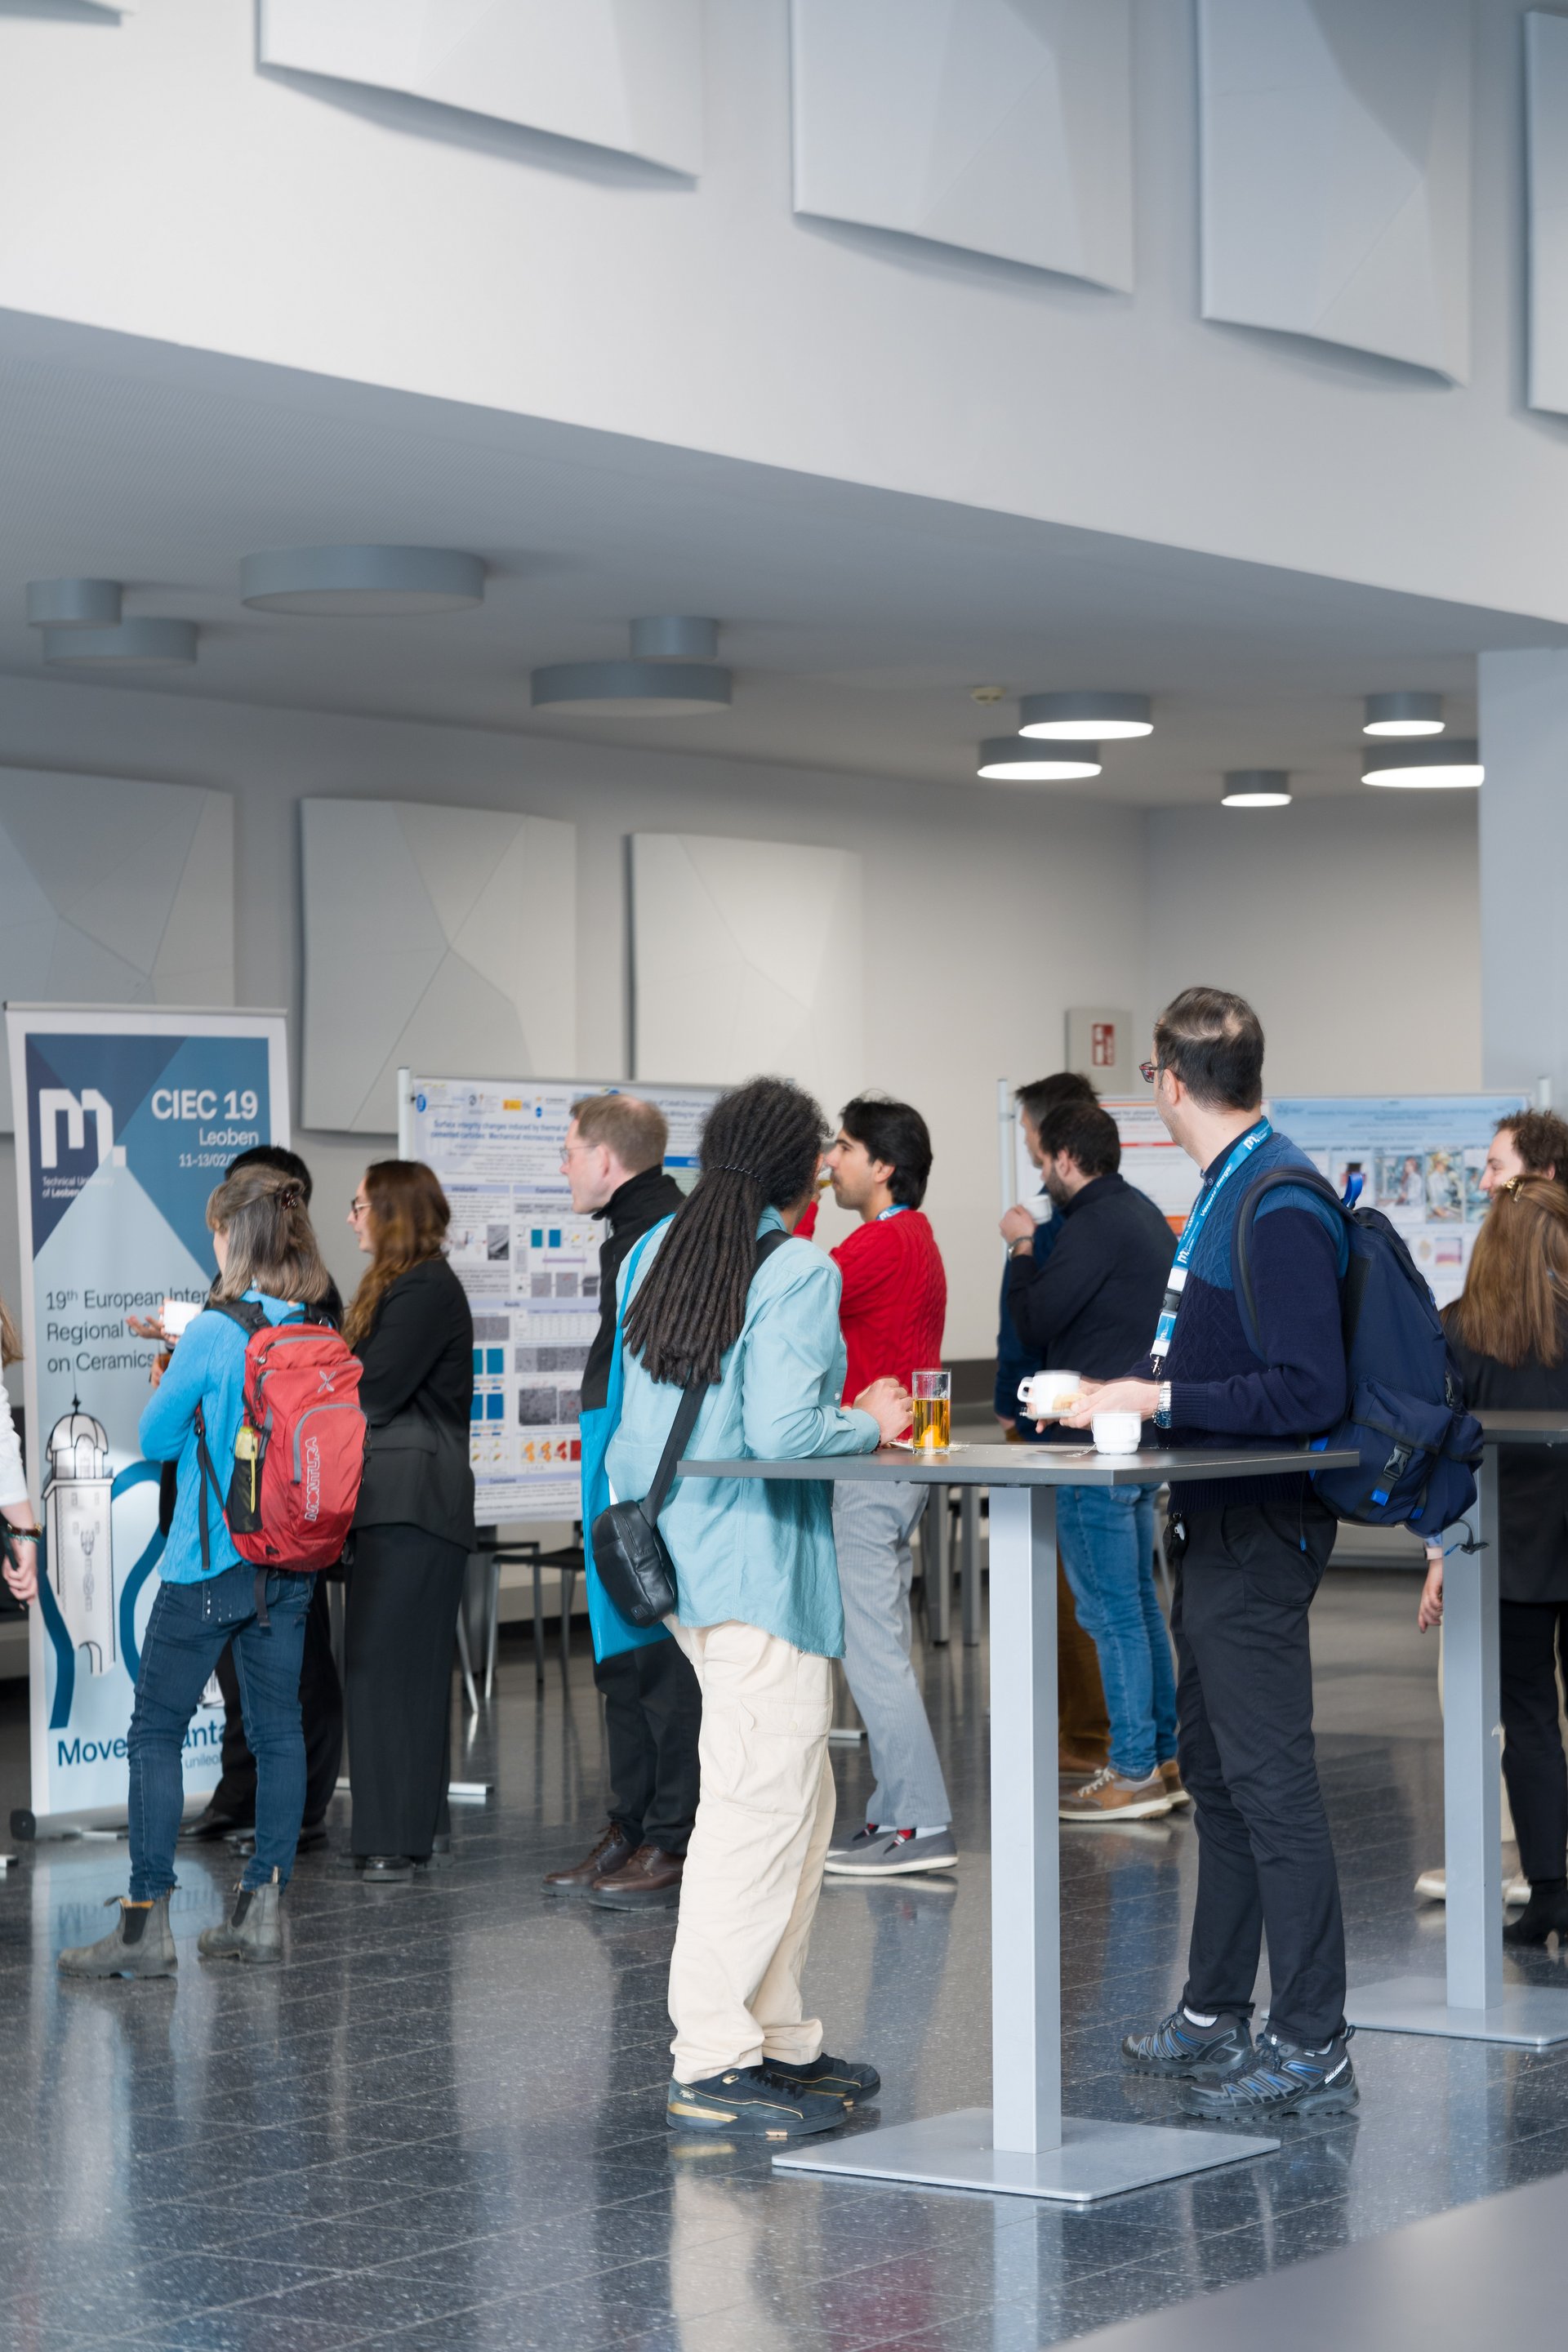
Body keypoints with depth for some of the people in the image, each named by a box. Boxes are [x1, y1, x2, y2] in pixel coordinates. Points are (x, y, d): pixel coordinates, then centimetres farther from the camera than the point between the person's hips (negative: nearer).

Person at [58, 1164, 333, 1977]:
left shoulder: (212, 1335, -16)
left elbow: (155, 1440, -7)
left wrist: (169, 1383, 13)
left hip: (210, 1563, -6)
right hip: (291, 1563, 6)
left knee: (155, 1731, 1)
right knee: (277, 1728, 10)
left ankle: (145, 1924, -1)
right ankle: (262, 1908, 12)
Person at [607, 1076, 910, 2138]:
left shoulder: (659, 1254, 12)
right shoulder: (798, 1273, -13)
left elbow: (639, 1426, 15)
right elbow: (783, 1432, -21)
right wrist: (872, 1423, -4)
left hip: (688, 1561, 9)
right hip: (765, 1569, -9)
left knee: (798, 1804, 16)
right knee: (759, 1804, -6)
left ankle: (779, 2039, 21)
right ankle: (712, 2064, -6)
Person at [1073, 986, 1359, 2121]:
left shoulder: (1282, 1206, -17)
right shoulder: (1226, 1191, 14)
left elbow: (1308, 1390, -23)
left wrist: (1161, 1399, -22)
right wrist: (1130, 1389, 14)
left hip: (1260, 1535, -11)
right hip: (1215, 1527, 11)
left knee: (1270, 1781, -8)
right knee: (1217, 1775, 17)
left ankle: (1313, 2047, -4)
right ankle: (1217, 2014, 27)